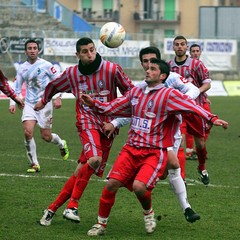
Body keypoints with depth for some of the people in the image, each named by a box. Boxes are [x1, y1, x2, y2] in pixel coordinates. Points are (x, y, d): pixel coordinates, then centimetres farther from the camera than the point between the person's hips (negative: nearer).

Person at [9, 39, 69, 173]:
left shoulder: (45, 65, -7)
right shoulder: (22, 68, 6)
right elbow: (16, 87, 14)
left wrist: (58, 98, -10)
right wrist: (13, 103, 3)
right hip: (29, 104, 3)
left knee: (46, 136, 1)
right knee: (28, 132, -16)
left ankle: (62, 144, 37)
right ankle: (34, 164, -5)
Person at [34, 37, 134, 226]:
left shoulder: (112, 69, -3)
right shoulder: (71, 74, 5)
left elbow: (130, 91, 5)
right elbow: (54, 86, 26)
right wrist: (44, 101, 40)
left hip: (108, 124, 1)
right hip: (87, 121, -1)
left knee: (83, 170, -2)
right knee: (94, 158, -30)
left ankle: (53, 208, 8)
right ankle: (72, 206, -25)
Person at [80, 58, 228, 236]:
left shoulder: (169, 94, -5)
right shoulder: (136, 92, 13)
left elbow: (191, 105, -19)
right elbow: (112, 108, 24)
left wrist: (212, 118, -32)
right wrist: (93, 104, 11)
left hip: (155, 152, -5)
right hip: (131, 148, 5)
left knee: (139, 186, -25)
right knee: (112, 183, -10)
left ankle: (148, 213, 8)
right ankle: (101, 224, 7)